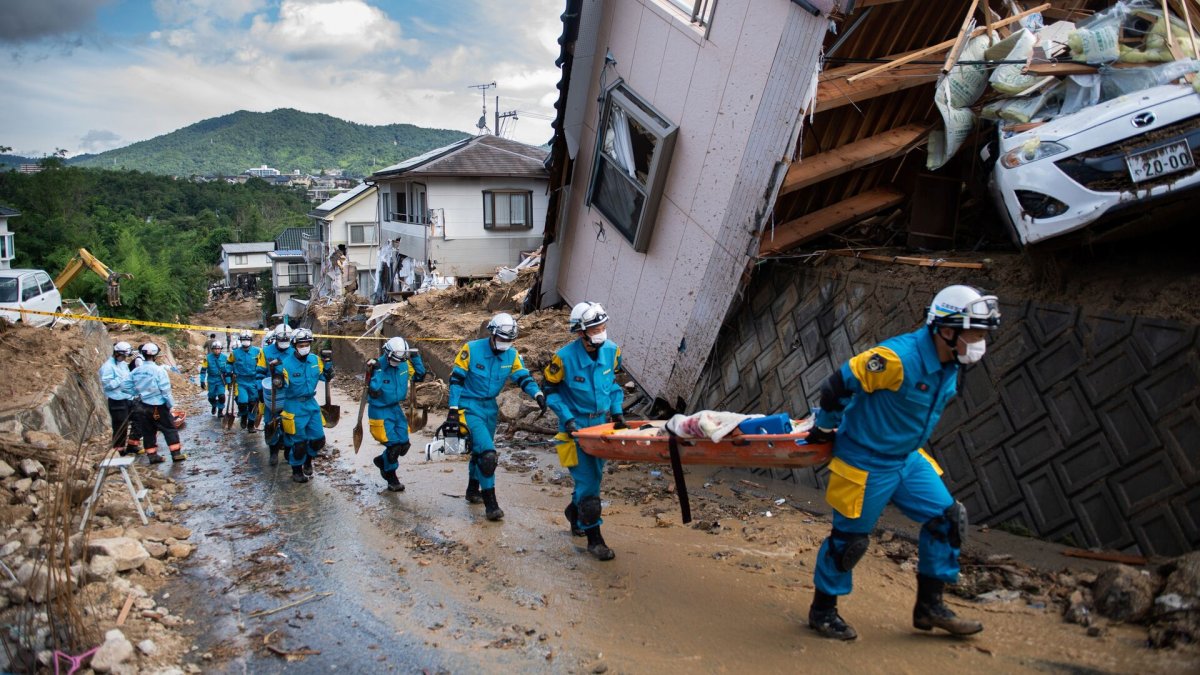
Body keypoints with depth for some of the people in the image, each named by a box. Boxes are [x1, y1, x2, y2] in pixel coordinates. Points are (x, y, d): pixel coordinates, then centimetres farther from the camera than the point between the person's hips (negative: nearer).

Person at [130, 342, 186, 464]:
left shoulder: (136, 371, 1)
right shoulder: (159, 370, -16)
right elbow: (165, 390, -15)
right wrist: (170, 404, -5)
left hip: (144, 406, 5)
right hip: (158, 406, -5)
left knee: (148, 431, 13)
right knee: (169, 429, 4)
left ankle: (152, 455, 18)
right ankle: (176, 453, 4)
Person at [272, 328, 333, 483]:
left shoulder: (315, 360, -2)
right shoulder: (286, 363, -16)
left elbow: (326, 377, 11)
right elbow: (280, 388, -16)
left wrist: (328, 363, -5)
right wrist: (277, 373, -33)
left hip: (311, 403, 5)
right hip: (295, 406, -5)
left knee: (318, 438, 8)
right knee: (299, 441, 2)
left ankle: (308, 460, 37)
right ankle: (297, 470, 23)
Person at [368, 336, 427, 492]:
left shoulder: (404, 364, -3)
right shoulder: (378, 366, -20)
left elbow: (420, 376, 10)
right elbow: (374, 392, -27)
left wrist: (416, 358, -1)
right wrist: (376, 371, -34)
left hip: (396, 409, 6)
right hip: (380, 411, -6)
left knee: (404, 445, 4)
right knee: (393, 445, -9)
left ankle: (382, 461, 34)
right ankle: (391, 479, 15)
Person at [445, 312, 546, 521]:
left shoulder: (512, 355, -3)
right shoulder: (471, 349, -15)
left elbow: (524, 378, -3)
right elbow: (456, 379, -12)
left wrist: (538, 394, -23)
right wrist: (453, 409, -15)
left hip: (490, 408, 6)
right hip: (469, 407, -6)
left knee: (480, 451, 20)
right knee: (487, 453, -18)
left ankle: (473, 490, 42)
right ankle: (490, 502, -9)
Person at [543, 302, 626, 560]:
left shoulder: (611, 350, -6)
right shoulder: (565, 357, -20)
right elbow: (551, 391, -8)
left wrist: (617, 410, 1)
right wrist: (567, 418, -17)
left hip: (600, 422, 5)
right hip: (576, 425, -5)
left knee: (594, 475, 16)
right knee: (588, 480, -7)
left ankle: (574, 512, 44)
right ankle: (594, 538, 3)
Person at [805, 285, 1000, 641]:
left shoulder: (949, 366, 1)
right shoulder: (898, 357, -29)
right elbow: (838, 386, -23)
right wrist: (825, 427, -7)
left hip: (908, 459, 9)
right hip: (866, 464, -8)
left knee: (947, 518, 7)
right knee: (850, 537, 3)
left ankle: (929, 605, 22)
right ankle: (822, 611, 24)